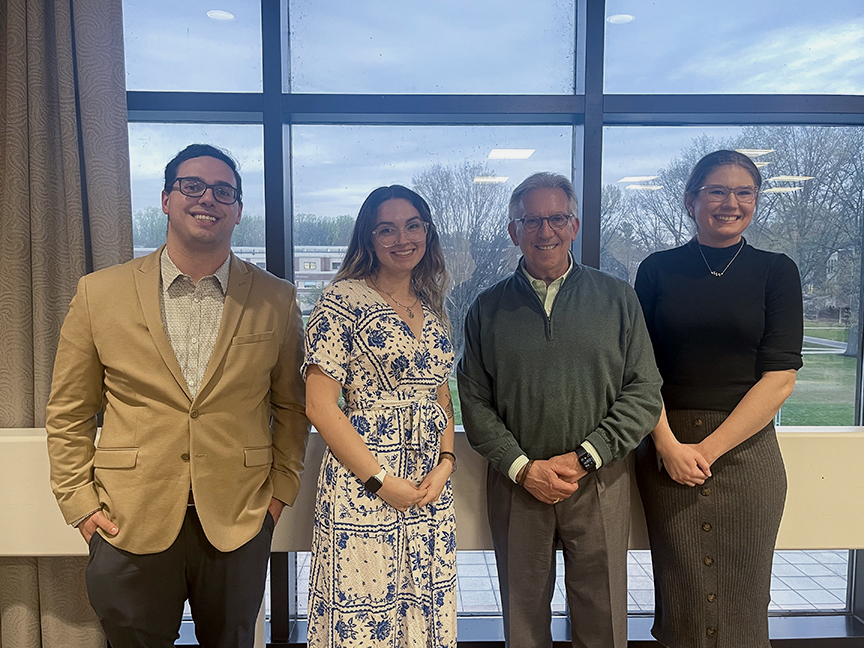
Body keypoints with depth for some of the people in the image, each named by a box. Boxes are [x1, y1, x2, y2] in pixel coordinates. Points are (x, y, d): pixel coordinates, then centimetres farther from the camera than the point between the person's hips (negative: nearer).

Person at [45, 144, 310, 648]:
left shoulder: (276, 300, -1)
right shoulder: (100, 293, -2)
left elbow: (291, 405, 6)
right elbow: (69, 412, 4)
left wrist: (281, 490, 2)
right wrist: (80, 503, 0)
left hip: (239, 524, 1)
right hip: (130, 526, 0)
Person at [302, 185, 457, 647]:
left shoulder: (432, 309, 11)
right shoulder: (342, 301, -8)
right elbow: (320, 406, -12)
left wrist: (445, 465, -2)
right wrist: (382, 481, -14)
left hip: (431, 488, 6)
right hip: (362, 492, -5)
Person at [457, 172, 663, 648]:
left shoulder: (616, 298, 3)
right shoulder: (488, 308, 4)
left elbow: (643, 393, -1)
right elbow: (474, 401, 2)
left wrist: (584, 457, -10)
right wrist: (522, 467, -9)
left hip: (599, 485, 0)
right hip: (515, 484, 1)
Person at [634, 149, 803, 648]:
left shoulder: (776, 272, 3)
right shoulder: (659, 270, 4)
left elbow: (781, 377, -4)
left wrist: (709, 448, -10)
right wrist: (669, 444, -11)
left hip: (747, 449, 0)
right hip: (667, 449, 0)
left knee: (741, 592, 9)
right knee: (679, 588, 8)